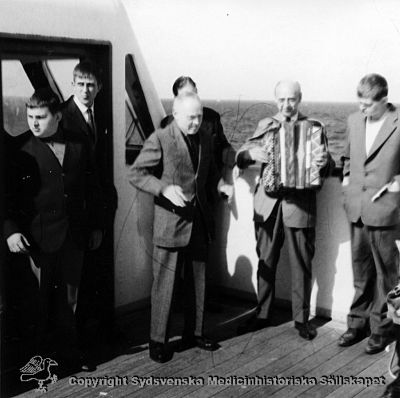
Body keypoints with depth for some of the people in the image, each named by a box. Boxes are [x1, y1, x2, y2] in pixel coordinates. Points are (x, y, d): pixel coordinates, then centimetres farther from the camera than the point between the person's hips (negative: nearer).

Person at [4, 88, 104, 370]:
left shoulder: (78, 145, 5)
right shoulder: (19, 148, -5)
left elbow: (92, 188, 12)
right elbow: (8, 194, -4)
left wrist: (95, 226, 11)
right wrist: (10, 230, -15)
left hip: (74, 236, 3)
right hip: (37, 238, -3)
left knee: (69, 297, 13)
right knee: (40, 300, 6)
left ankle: (69, 352, 27)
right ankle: (39, 355, 22)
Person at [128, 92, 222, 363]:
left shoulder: (205, 138, 9)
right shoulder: (160, 139, -10)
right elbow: (136, 174, -12)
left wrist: (219, 183, 5)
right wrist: (165, 188, -24)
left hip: (199, 220, 6)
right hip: (170, 221, -6)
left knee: (198, 280, 15)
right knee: (165, 282, 0)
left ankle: (194, 333, 29)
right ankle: (158, 340, 13)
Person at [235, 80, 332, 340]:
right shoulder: (265, 126, 9)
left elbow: (326, 162, 1)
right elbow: (239, 157, 3)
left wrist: (324, 162, -23)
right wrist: (252, 153, -19)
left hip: (300, 204, -2)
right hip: (268, 204, 2)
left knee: (302, 265, 5)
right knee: (265, 262, 10)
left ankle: (302, 318, 19)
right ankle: (262, 314, 24)